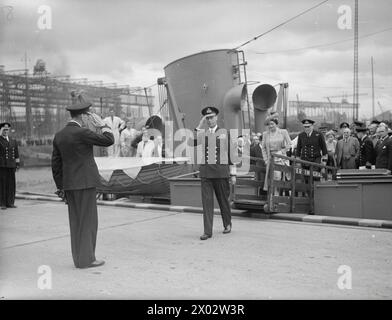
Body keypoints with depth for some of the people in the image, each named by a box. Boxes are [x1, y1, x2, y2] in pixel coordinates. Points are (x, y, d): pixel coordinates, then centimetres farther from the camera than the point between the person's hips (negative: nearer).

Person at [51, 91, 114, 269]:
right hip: (85, 182, -7)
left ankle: (79, 257, 20)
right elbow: (109, 140, -12)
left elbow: (56, 164, 11)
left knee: (76, 221, 13)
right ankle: (86, 259, 6)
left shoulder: (59, 135, 7)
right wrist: (102, 124, 0)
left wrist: (60, 187, 17)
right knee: (88, 221, 1)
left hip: (69, 184, 7)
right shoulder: (82, 133, -16)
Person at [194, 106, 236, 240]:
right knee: (207, 201, -4)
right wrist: (199, 126, -8)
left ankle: (227, 224, 33)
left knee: (223, 199, 11)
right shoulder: (201, 133, 9)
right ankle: (207, 231, -1)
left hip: (221, 172, -1)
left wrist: (233, 174, 2)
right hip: (205, 172, 1)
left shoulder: (225, 133, 5)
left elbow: (230, 154, 5)